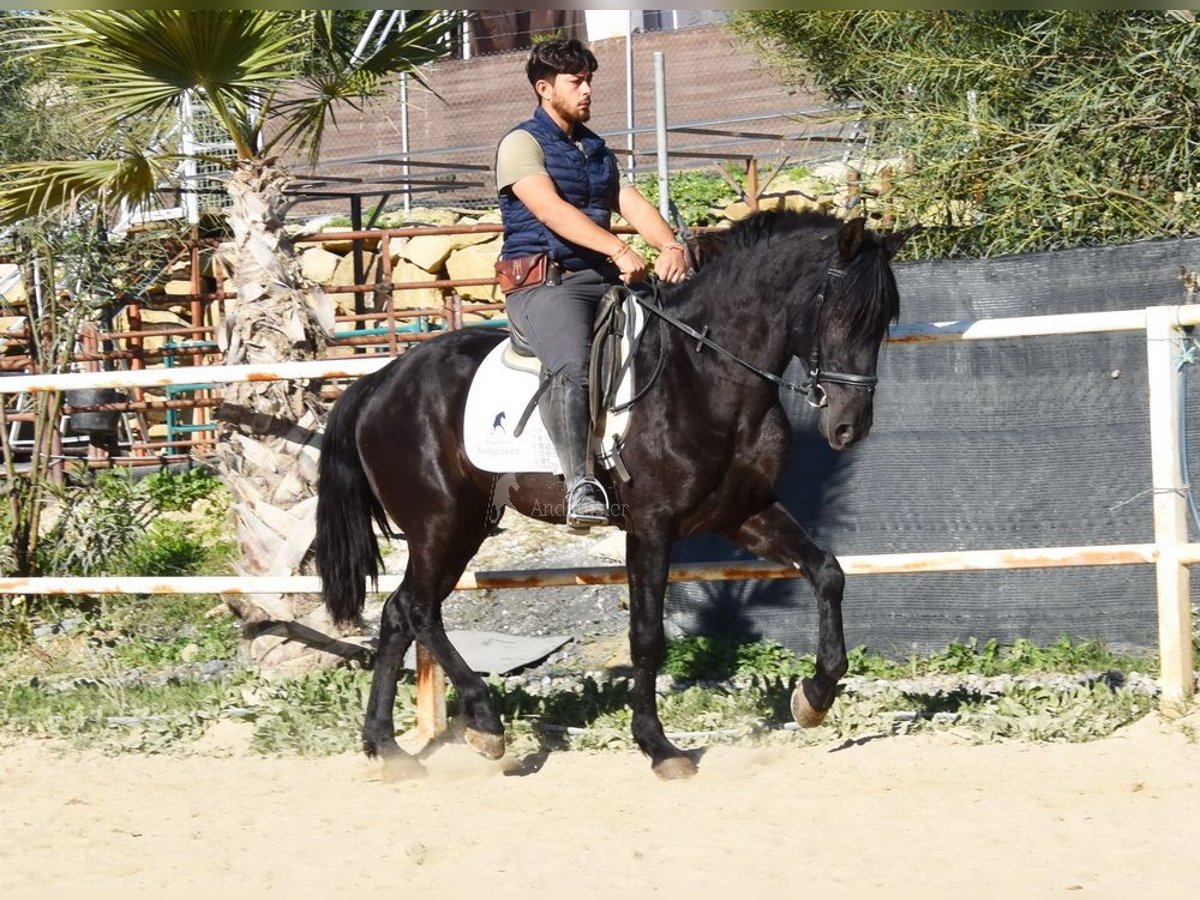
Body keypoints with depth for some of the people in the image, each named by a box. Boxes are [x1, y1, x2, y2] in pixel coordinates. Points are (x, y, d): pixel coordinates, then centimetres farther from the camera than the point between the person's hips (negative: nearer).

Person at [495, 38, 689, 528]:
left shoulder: (597, 150, 23)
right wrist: (620, 251, -30)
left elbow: (633, 204, 10)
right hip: (542, 282, -8)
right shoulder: (522, 144, -1)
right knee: (573, 364, -34)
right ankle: (580, 487, -36)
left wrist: (670, 245, -13)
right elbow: (552, 211, -17)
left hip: (602, 280, 8)